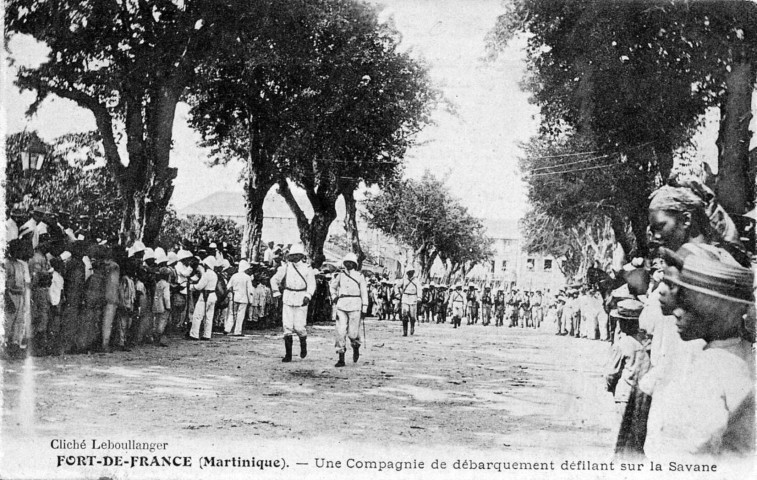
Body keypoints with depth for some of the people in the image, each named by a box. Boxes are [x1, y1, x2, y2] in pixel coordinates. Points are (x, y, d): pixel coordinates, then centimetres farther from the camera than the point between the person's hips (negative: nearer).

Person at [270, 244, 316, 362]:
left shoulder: (307, 269, 0)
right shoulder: (286, 267, 6)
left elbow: (311, 284, -8)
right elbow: (274, 280, 16)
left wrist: (308, 296, -24)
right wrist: (276, 293, 6)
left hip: (301, 300, -2)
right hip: (287, 299, 2)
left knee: (299, 327, -7)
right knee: (287, 326, -2)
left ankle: (303, 343, 26)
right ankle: (288, 354, 3)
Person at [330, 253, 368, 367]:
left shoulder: (359, 276, 5)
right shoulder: (340, 275, 10)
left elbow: (364, 293, 6)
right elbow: (333, 286, 29)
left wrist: (364, 309, 1)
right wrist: (334, 297, 13)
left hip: (355, 306, -2)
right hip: (341, 306, 2)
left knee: (353, 332, -5)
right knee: (340, 332, -7)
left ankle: (356, 347, 29)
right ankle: (341, 359, -4)